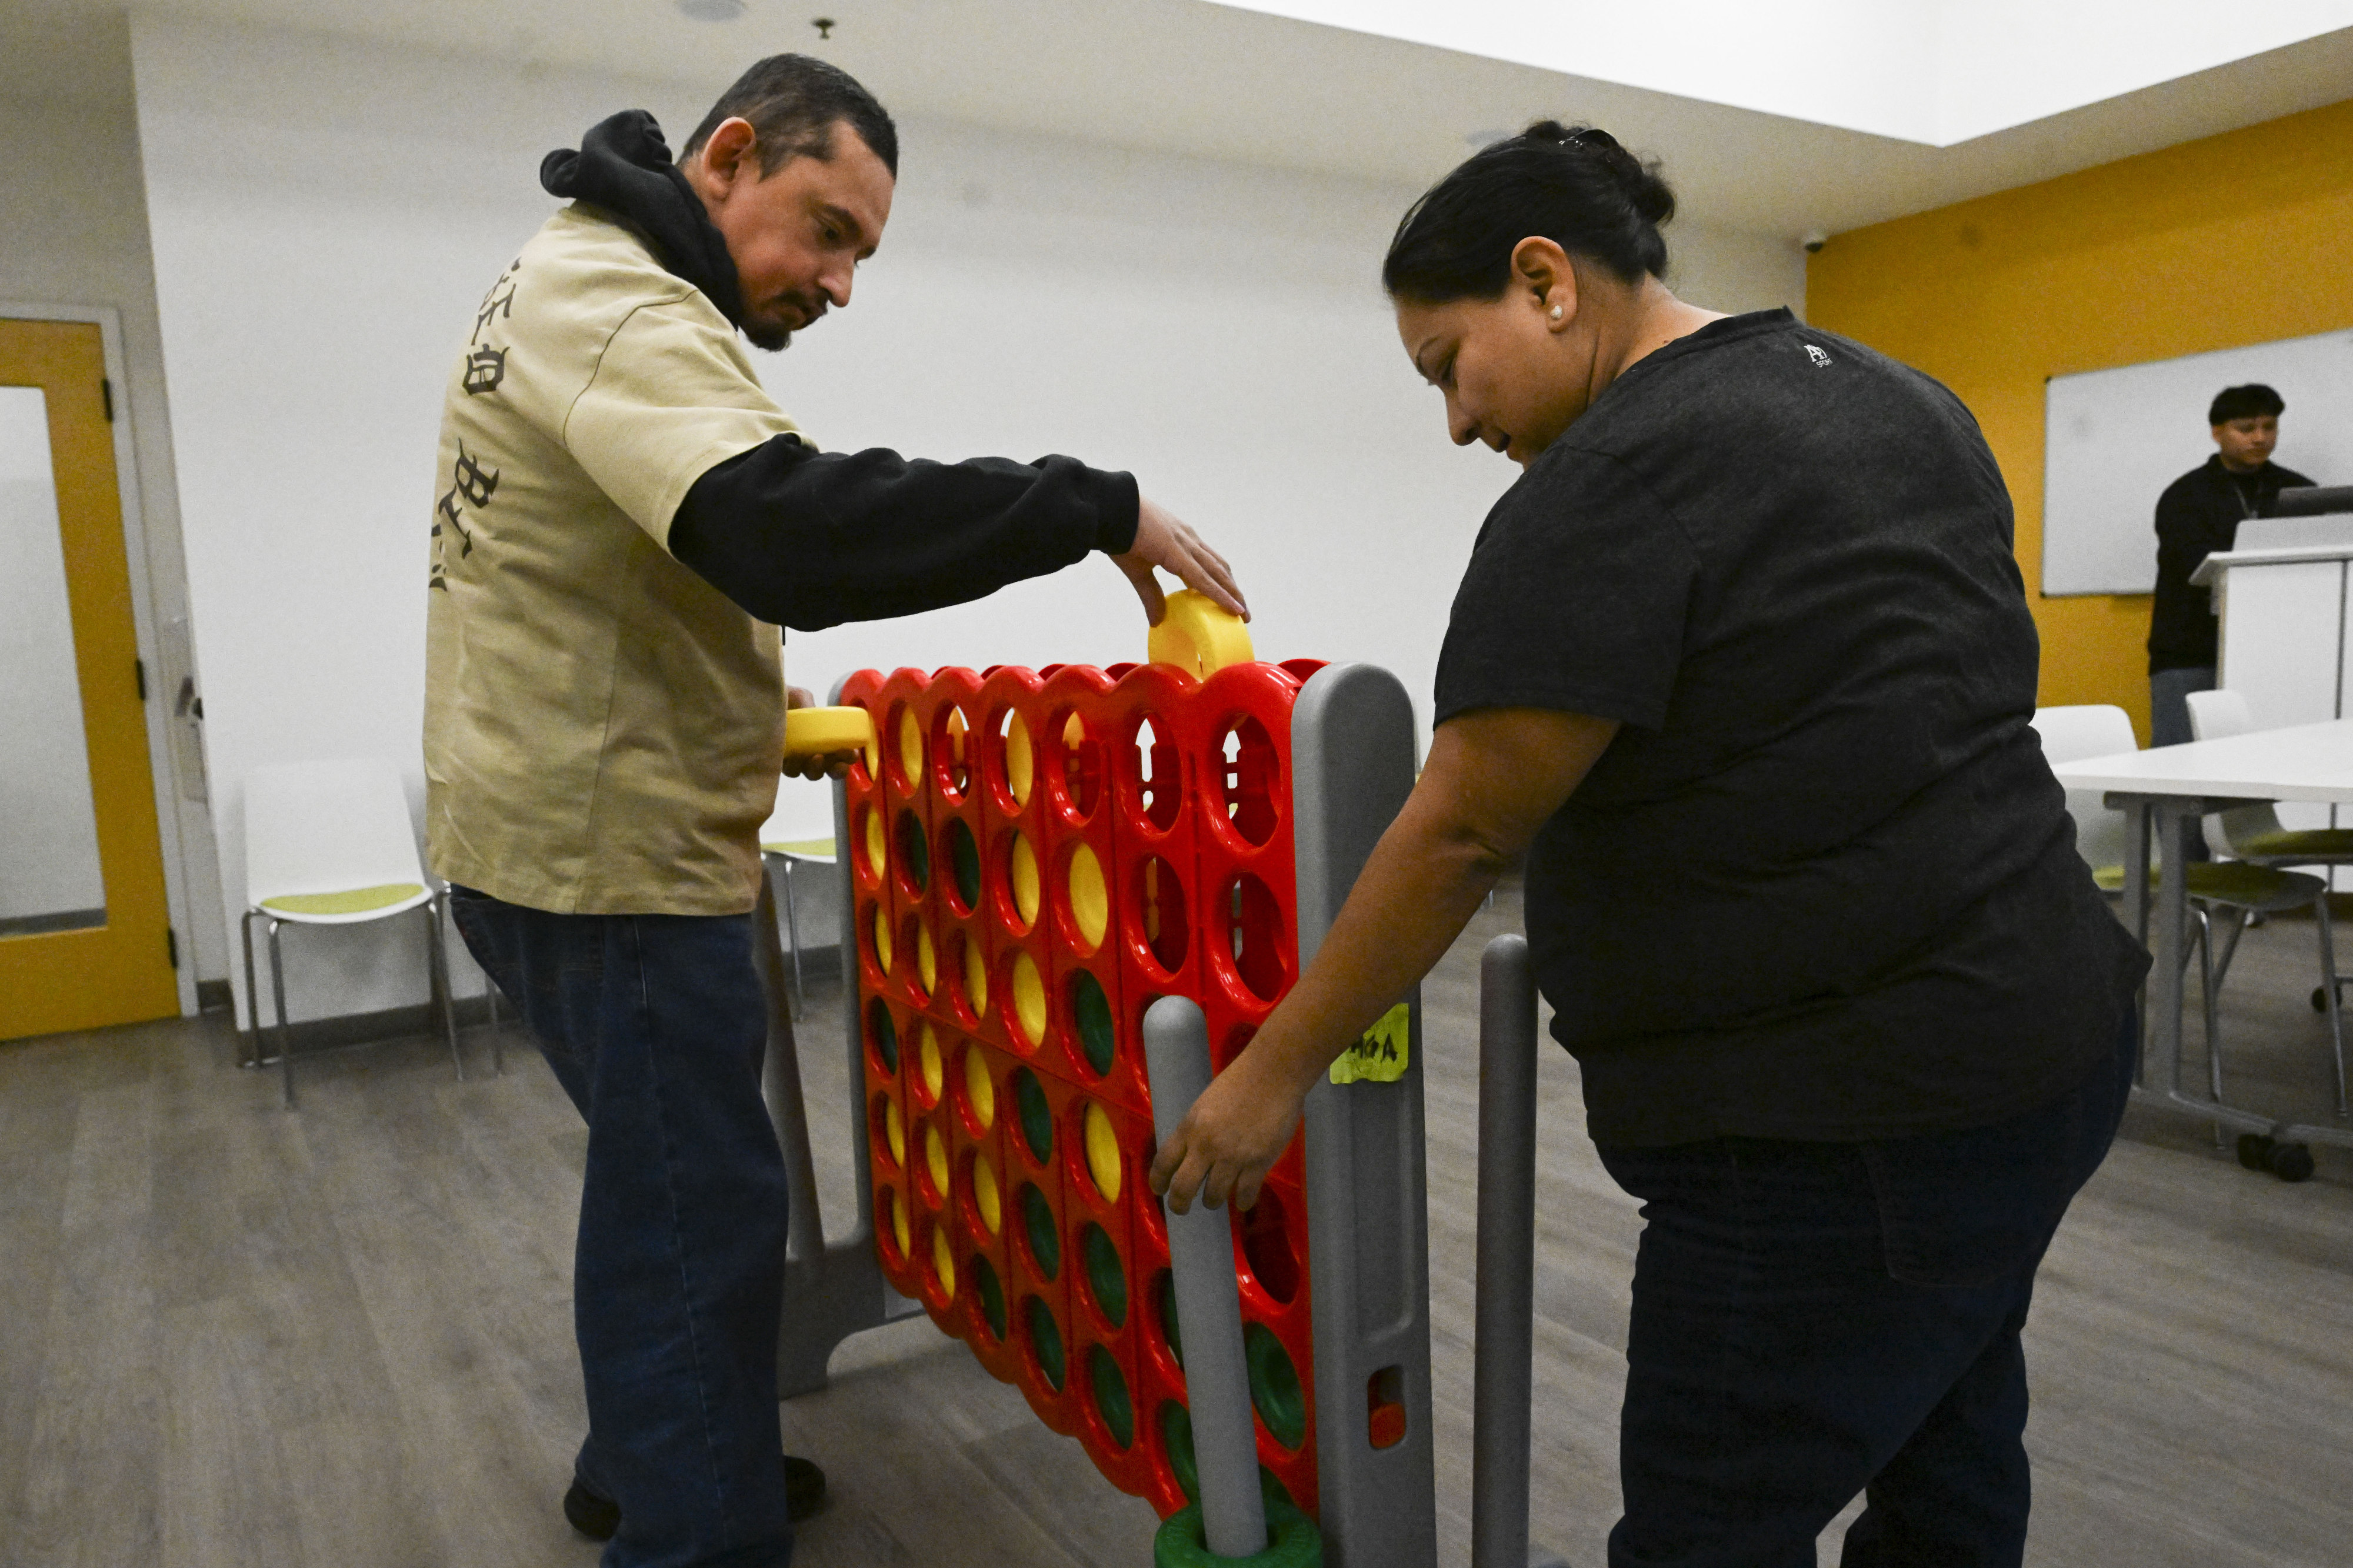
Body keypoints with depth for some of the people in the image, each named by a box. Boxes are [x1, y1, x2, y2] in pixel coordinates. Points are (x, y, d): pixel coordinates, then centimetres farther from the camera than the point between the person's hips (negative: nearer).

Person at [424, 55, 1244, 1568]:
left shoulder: (573, 286, 15)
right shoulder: (623, 312, -20)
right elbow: (794, 528, -37)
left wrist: (745, 697, 16)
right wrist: (1099, 508, -32)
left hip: (553, 820, 11)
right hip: (611, 856, -11)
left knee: (664, 1178, 21)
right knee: (701, 1211, -3)